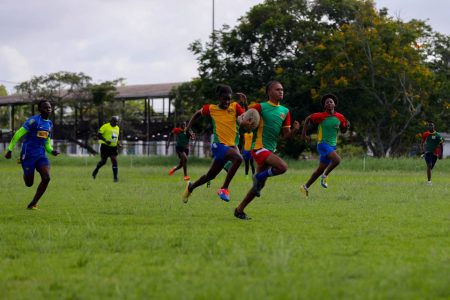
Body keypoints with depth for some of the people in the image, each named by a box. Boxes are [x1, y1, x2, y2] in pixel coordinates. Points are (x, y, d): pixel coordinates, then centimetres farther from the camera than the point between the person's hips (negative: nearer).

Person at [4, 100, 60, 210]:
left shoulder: (49, 124, 11)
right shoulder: (33, 120, -13)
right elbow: (18, 134, -12)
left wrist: (52, 151, 2)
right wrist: (10, 150, -13)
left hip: (41, 155, 6)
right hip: (28, 155, -6)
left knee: (46, 178, -15)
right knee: (29, 183, 0)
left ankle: (33, 204, -3)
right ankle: (26, 174, 40)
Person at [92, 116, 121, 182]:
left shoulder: (117, 128, 13)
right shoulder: (105, 126, -9)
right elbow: (98, 135, -12)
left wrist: (118, 142, 6)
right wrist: (105, 140, -23)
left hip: (113, 147, 5)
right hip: (105, 146, -5)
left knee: (114, 161, -9)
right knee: (103, 161, 2)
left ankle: (115, 177, -11)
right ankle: (96, 170, 31)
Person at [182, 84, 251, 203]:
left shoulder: (235, 107, 3)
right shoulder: (211, 108, 1)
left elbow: (246, 120, -9)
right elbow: (198, 114, 20)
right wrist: (188, 127, 13)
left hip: (232, 146, 3)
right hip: (219, 144, -3)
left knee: (210, 175, 14)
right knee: (238, 158, -32)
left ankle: (191, 187, 41)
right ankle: (224, 188, -22)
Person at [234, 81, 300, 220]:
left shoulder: (285, 111, 11)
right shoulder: (261, 107, -6)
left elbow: (286, 135, 10)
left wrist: (294, 130, -10)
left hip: (271, 150, 7)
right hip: (259, 147, -7)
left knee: (259, 185, 8)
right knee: (283, 166, -28)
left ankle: (240, 210, 20)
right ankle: (259, 177, -4)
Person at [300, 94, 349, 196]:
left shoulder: (340, 117, 3)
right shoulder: (320, 116, -10)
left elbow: (343, 131, 15)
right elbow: (307, 119, 4)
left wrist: (347, 126, -8)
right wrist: (303, 134, 2)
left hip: (332, 145, 6)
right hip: (323, 144, -6)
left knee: (320, 170, 10)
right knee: (337, 159, -28)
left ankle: (305, 187, 23)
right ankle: (325, 176, -6)